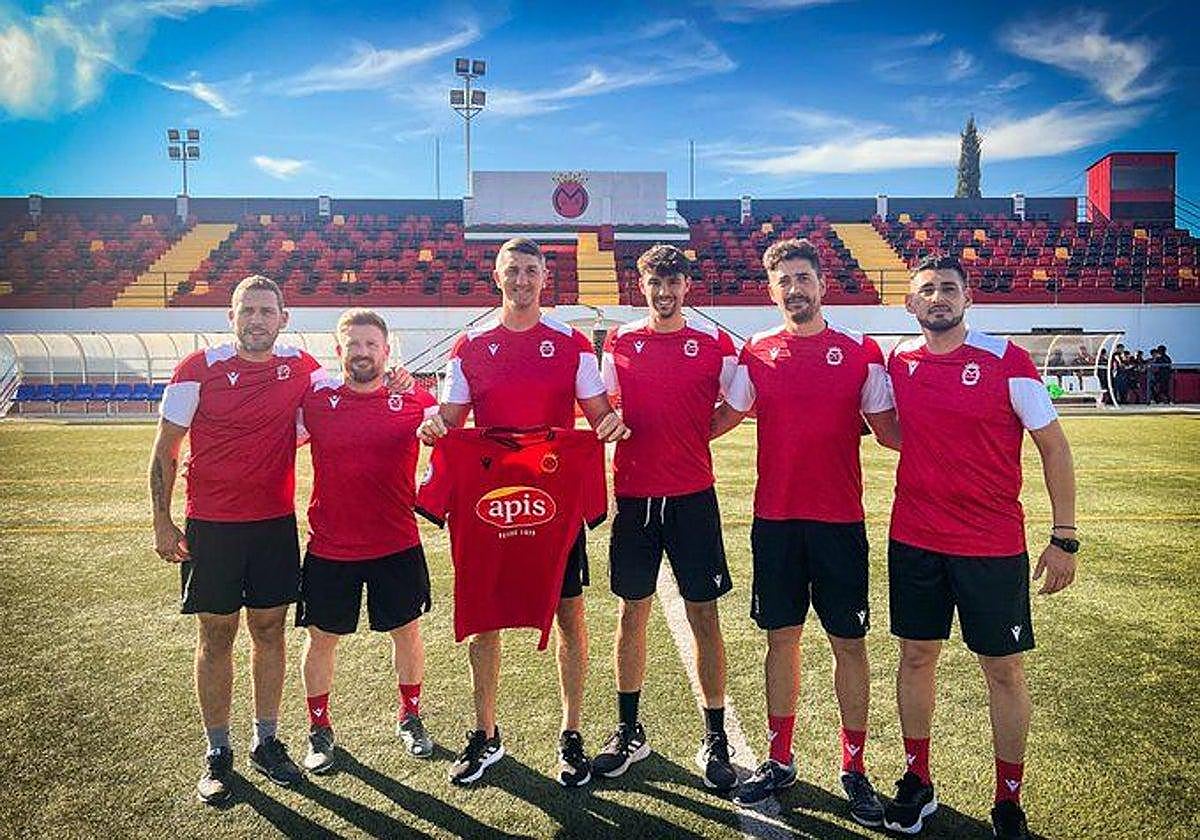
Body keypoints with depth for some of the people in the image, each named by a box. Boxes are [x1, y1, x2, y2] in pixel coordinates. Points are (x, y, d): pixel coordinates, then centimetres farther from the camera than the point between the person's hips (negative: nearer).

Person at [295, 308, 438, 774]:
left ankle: (409, 717, 37)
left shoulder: (413, 401, -2)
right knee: (321, 639, 12)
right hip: (329, 548, 0)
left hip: (398, 546, 0)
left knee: (407, 632, 14)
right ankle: (319, 728, 34)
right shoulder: (315, 399, -1)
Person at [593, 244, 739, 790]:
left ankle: (715, 740, 19)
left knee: (703, 613, 4)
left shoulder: (715, 344, 0)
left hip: (693, 495, -2)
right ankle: (629, 733, 26)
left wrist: (690, 436, -1)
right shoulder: (619, 343, 6)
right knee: (632, 612, 10)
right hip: (633, 495, 2)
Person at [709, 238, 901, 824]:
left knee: (849, 643, 7)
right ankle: (779, 760, 27)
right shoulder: (757, 353, 4)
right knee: (782, 638, 12)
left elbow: (888, 429, 4)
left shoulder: (860, 351, 0)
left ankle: (854, 769, 24)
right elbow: (727, 415, 15)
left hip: (840, 521, -1)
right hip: (774, 519, 2)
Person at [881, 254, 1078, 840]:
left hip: (993, 546, -3)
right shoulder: (899, 361, 3)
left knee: (1004, 669, 8)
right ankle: (917, 782, 30)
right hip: (914, 541, 3)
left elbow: (1053, 445, -5)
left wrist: (1064, 537, -7)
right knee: (916, 657, 12)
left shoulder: (1004, 358, -9)